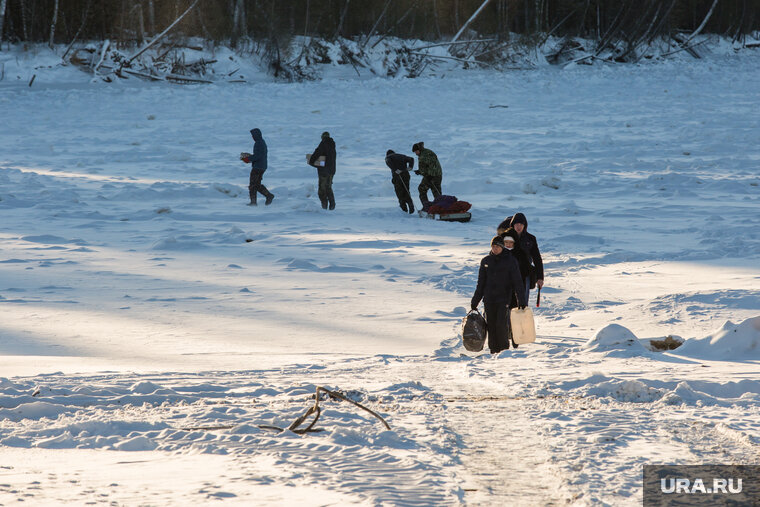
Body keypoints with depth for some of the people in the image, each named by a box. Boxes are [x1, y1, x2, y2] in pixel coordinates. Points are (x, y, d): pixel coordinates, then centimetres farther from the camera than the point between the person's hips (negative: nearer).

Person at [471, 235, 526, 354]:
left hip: (504, 298, -4)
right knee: (491, 326, 1)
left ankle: (504, 349, 0)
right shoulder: (486, 261, 9)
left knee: (501, 324, -15)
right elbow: (481, 283, 15)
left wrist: (521, 300, -8)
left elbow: (517, 282, -2)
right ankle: (494, 350, 10)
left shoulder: (510, 260, -1)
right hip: (489, 299, 4)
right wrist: (475, 301, 13)